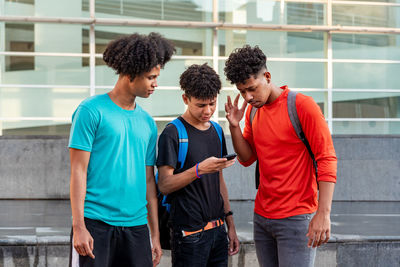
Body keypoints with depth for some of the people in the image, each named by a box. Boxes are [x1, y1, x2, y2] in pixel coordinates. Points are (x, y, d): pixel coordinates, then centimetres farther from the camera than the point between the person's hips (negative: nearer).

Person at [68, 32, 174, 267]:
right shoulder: (92, 111, -4)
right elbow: (78, 170, -7)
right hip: (96, 223, -5)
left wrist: (156, 235, 13)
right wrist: (79, 227, -13)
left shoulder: (147, 122, 13)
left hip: (136, 225, 5)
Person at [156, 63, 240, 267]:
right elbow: (164, 185, -14)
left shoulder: (216, 131, 13)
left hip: (217, 228, 7)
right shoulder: (172, 134, -9)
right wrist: (199, 169, -27)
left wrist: (230, 223, 16)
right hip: (189, 232, -7)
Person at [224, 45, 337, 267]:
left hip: (296, 219, -6)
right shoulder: (253, 110, 10)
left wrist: (323, 213, -21)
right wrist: (234, 126, -4)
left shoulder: (302, 106, -11)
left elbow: (327, 160, -13)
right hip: (262, 217, 6)